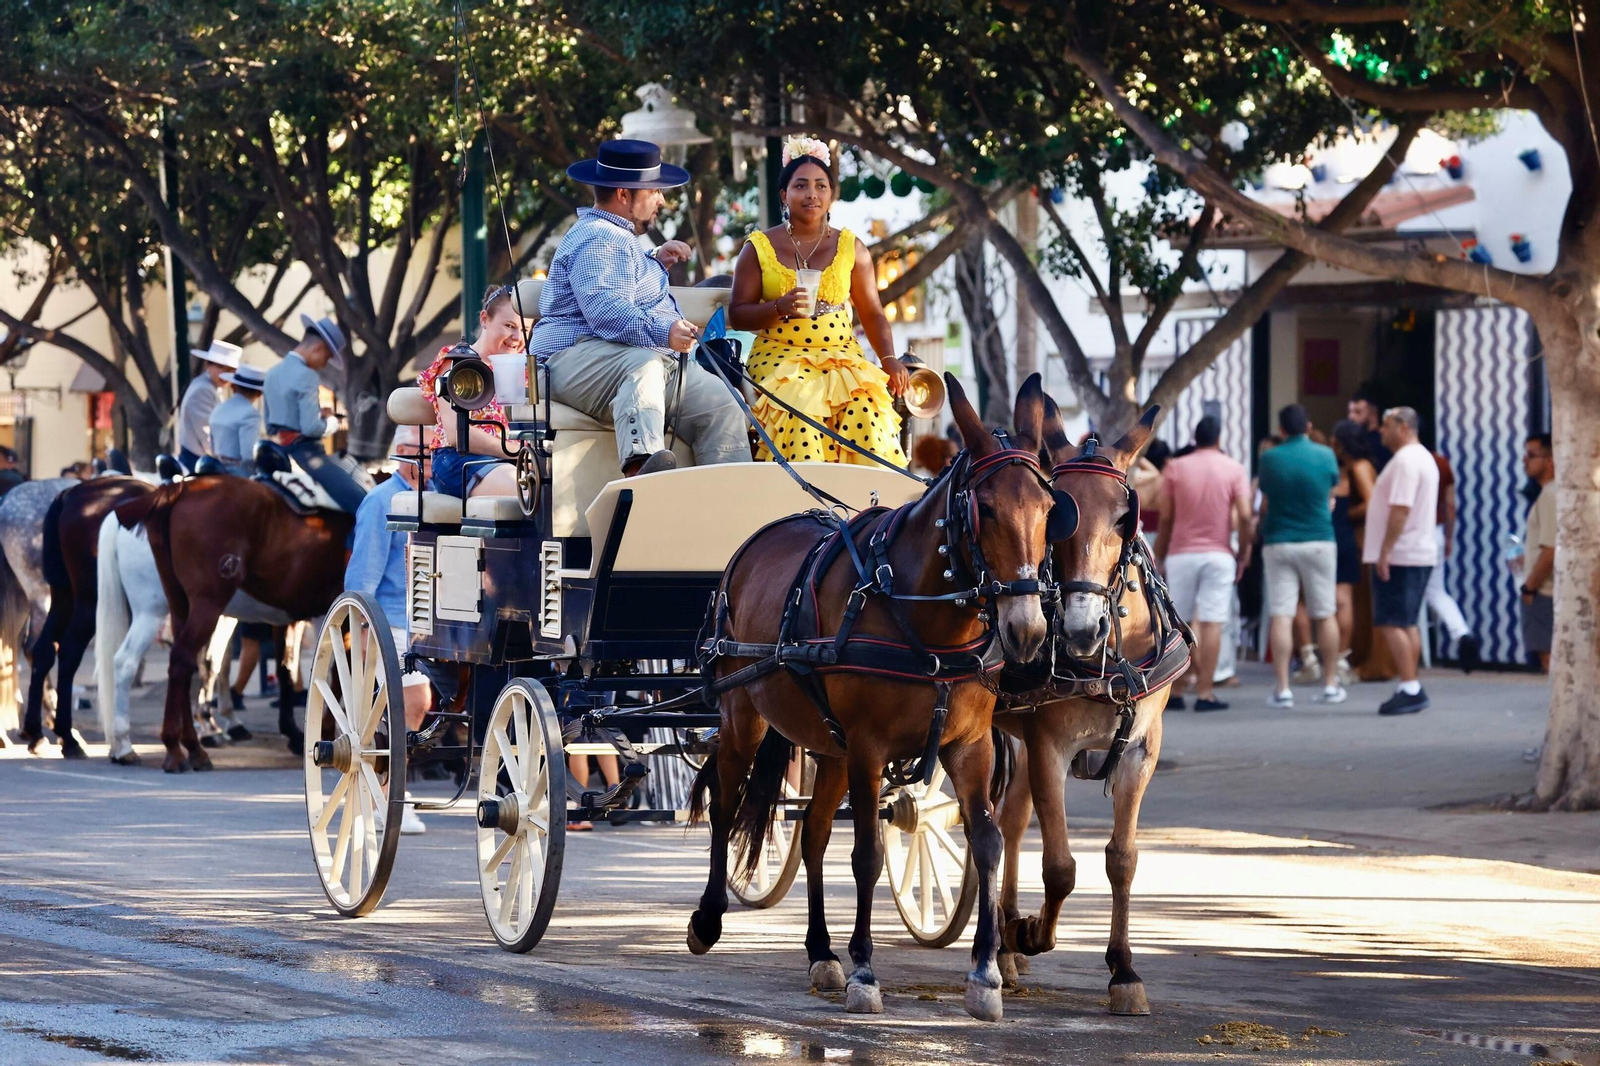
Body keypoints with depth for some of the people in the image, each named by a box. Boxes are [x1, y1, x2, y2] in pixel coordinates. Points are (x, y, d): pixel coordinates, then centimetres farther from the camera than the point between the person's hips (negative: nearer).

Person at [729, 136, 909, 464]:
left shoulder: (851, 248, 14)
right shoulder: (759, 248, 8)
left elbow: (872, 314, 13)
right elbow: (737, 315, 6)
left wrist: (889, 359, -5)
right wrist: (779, 307, -13)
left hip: (841, 354, 1)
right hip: (780, 357, -1)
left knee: (867, 406, -32)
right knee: (799, 404, -36)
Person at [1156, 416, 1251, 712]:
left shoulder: (1175, 468, 3)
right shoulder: (1235, 470, 1)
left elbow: (1166, 518, 2)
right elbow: (1244, 516, -6)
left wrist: (1160, 557, 10)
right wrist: (1243, 554, 4)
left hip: (1181, 554, 1)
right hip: (1219, 554, -1)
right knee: (1211, 624, -4)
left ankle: (1173, 691, 9)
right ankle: (1205, 692, -8)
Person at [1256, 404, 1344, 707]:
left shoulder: (1269, 459, -4)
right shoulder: (1325, 455, -3)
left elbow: (1265, 502, 6)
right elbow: (1330, 496, 11)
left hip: (1278, 543, -1)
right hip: (1319, 541, 1)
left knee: (1281, 617, -3)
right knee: (1325, 615, 10)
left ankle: (1283, 689, -8)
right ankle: (1331, 685, 16)